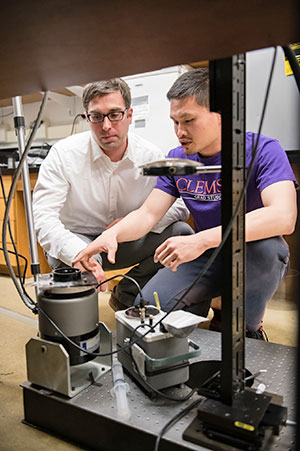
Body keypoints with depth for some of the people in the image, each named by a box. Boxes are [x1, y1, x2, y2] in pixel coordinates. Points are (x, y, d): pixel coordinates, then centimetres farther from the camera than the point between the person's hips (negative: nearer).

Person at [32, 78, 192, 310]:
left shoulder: (151, 155, -8)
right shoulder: (63, 154, -15)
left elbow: (181, 207, -5)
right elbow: (44, 218, -24)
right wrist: (80, 255, -43)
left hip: (127, 243, 3)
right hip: (78, 240, -3)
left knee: (182, 233, -17)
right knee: (69, 257, -37)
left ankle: (126, 296, 0)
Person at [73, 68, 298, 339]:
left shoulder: (263, 151, -18)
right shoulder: (177, 159, -1)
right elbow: (148, 214, -4)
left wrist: (201, 240, -44)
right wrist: (113, 233, -27)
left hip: (259, 257, -2)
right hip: (208, 257, 3)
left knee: (262, 244, -37)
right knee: (149, 305, -17)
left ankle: (248, 329, -9)